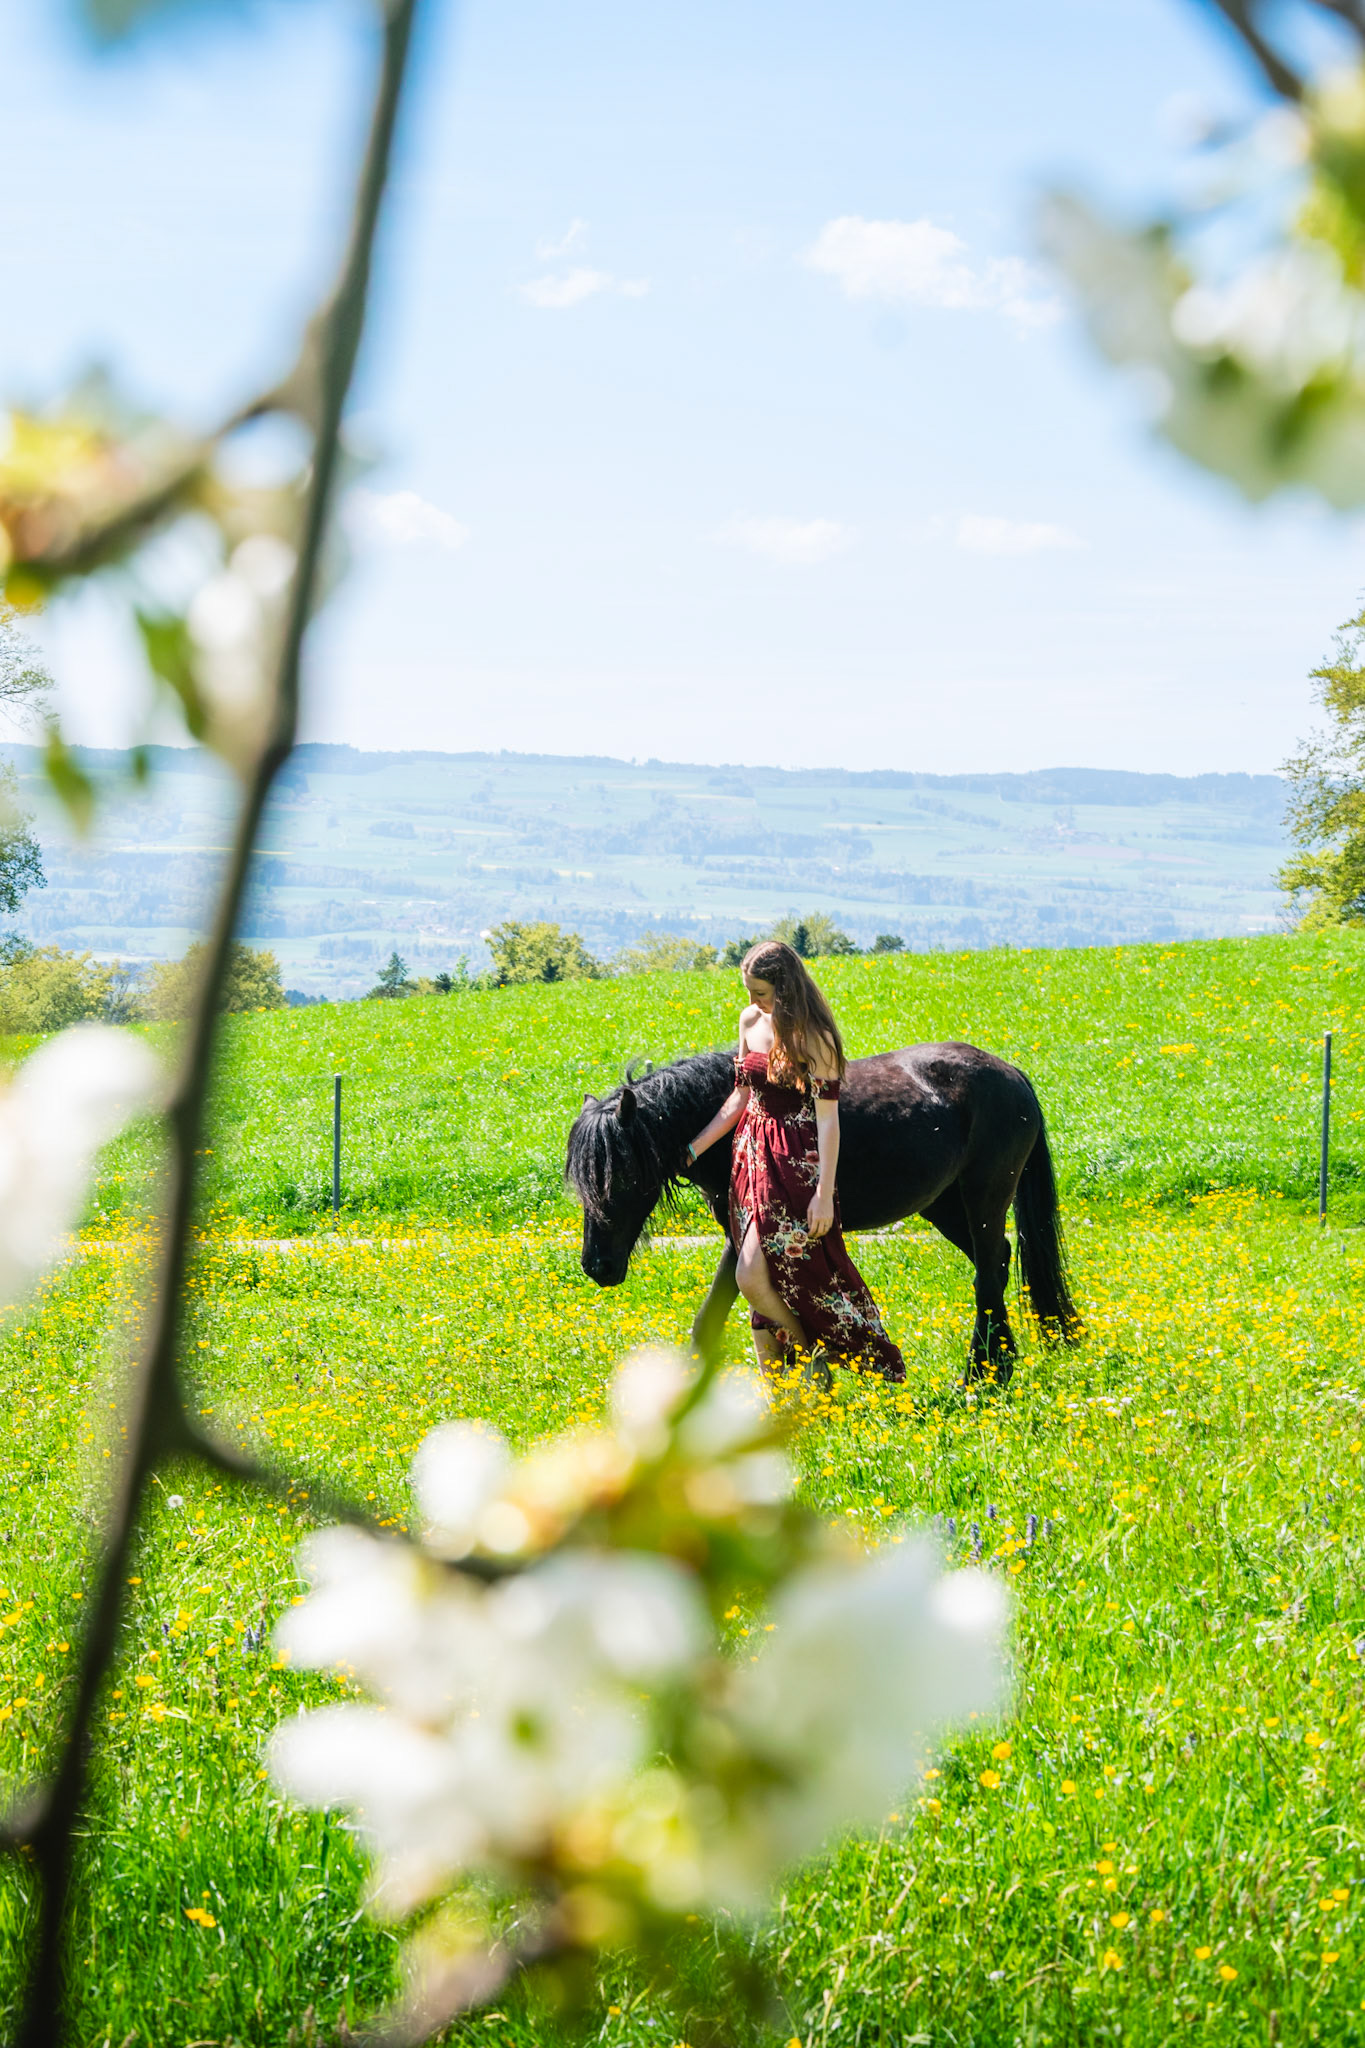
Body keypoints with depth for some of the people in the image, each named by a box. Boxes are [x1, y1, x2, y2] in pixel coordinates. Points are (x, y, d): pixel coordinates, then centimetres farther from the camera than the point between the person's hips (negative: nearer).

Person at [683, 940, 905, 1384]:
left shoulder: (813, 1038, -14)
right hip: (752, 1156, 7)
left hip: (794, 1164, -7)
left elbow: (827, 1118, -15)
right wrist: (692, 1150, 9)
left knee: (752, 1279, -12)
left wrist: (824, 1193, -20)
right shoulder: (751, 1022, 7)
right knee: (762, 1285, 7)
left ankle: (814, 1373, 7)